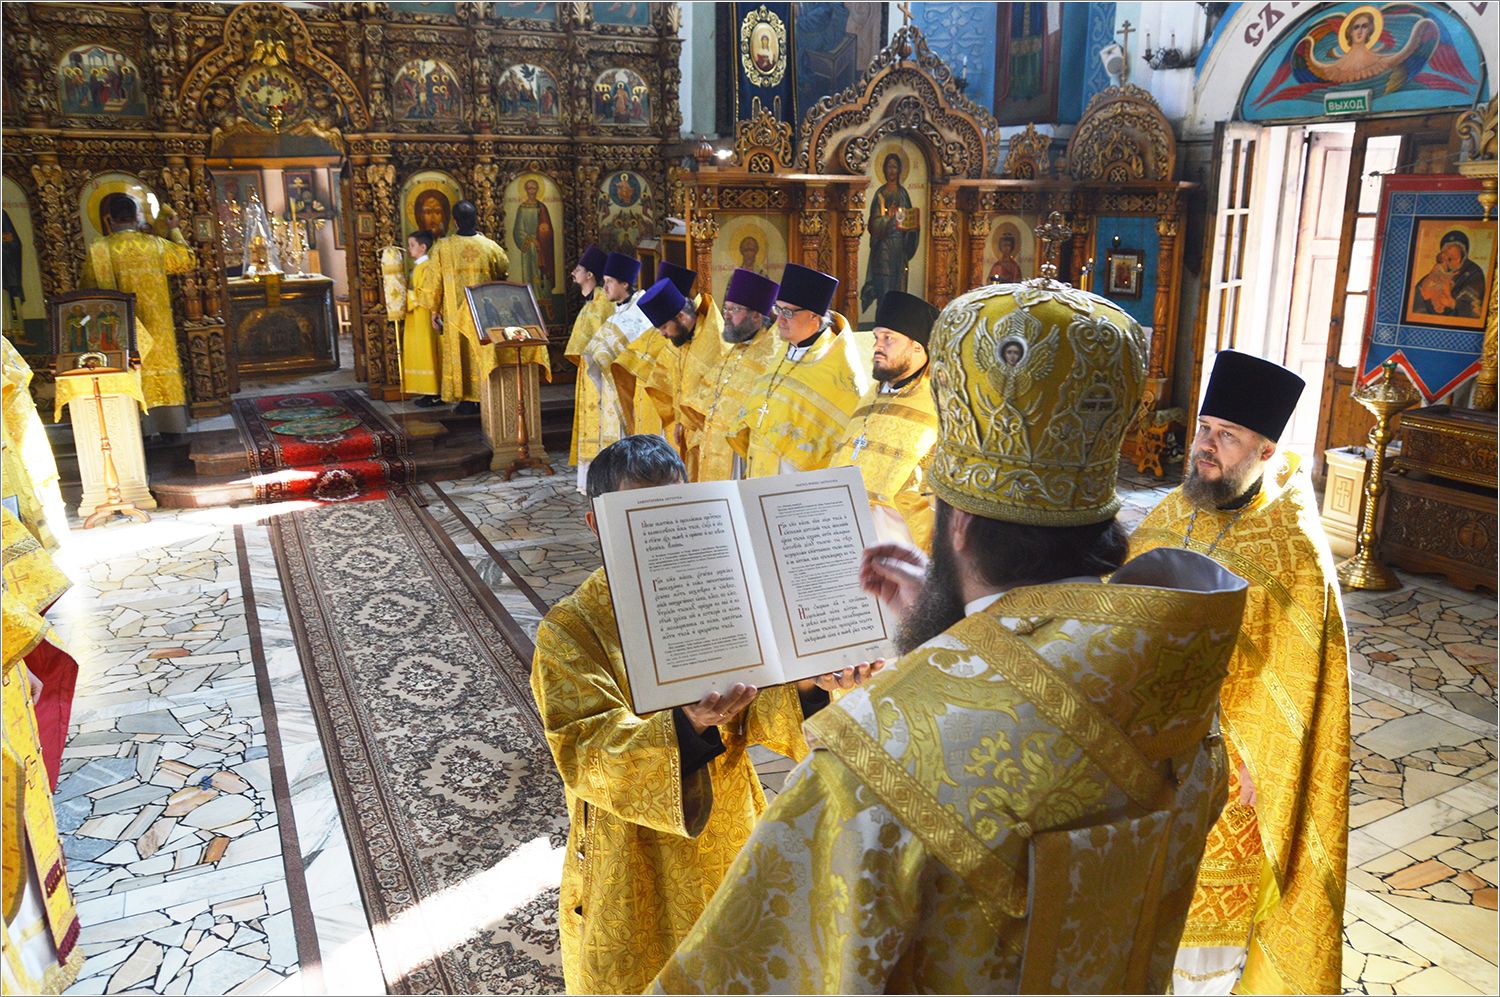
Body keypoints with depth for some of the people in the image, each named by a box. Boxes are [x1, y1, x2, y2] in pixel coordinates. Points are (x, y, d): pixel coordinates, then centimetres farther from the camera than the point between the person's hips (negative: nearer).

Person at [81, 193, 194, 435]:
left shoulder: (98, 250, -4)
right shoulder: (155, 244, -1)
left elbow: (89, 290, 0)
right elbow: (188, 260, 16)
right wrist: (175, 230, 29)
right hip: (157, 330, 1)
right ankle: (174, 433, 6)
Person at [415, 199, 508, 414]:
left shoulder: (442, 247, -8)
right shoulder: (489, 246, -4)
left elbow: (433, 280, -4)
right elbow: (504, 270, 11)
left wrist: (434, 310, 7)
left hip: (456, 312, -1)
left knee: (461, 354, 7)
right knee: (484, 353, 9)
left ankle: (466, 400, 8)